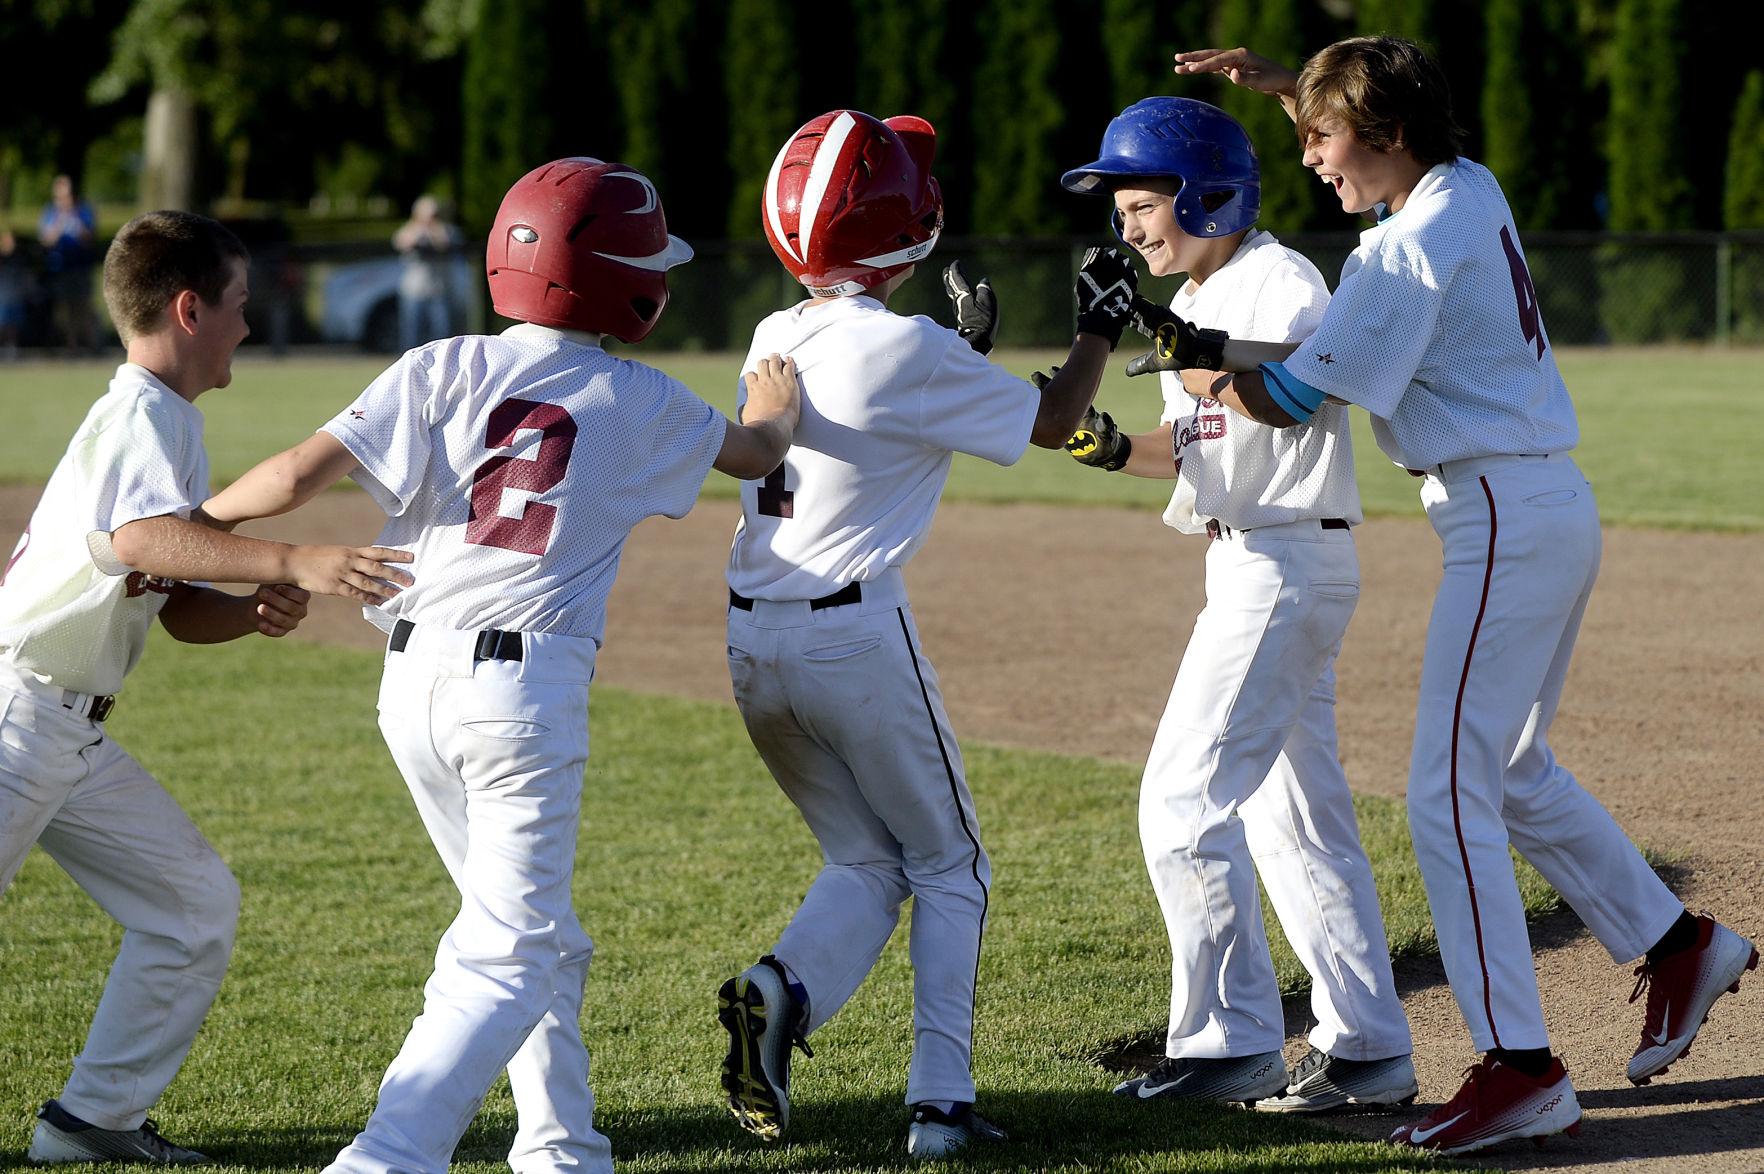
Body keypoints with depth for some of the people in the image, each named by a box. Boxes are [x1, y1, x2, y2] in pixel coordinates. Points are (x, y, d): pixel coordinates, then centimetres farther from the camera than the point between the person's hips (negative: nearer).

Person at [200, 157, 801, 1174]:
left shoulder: (444, 371, 3)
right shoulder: (641, 404, 2)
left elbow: (298, 476, -7)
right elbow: (758, 451, 23)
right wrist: (778, 404, 46)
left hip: (413, 688, 4)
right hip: (529, 692, -4)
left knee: (539, 934, 20)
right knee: (509, 957, -3)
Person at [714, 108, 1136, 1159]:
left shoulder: (773, 341, 8)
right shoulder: (907, 351, -13)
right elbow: (1052, 423, -1)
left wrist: (965, 351, 27)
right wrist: (1100, 327, 13)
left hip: (753, 645, 6)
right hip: (859, 638, -6)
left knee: (865, 861, 18)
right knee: (949, 864, 12)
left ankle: (783, 990, -12)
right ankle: (942, 1097, 3)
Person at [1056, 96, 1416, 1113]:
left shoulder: (1279, 281, -12)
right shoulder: (1192, 306, 16)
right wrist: (1113, 447, -2)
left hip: (1288, 565, -10)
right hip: (1254, 571, 10)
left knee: (1184, 804, -12)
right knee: (1297, 818, 11)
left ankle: (1231, 1040, -6)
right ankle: (1370, 1050, 15)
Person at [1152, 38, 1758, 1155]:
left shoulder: (1407, 250, -16)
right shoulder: (1474, 188, 11)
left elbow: (1293, 394, -18)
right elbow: (1378, 113, 34)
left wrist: (1198, 364, -2)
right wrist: (1285, 80, 23)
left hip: (1506, 520, -10)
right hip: (1561, 509, 10)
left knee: (1450, 792, -9)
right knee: (1512, 770, 22)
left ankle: (1521, 1068, -11)